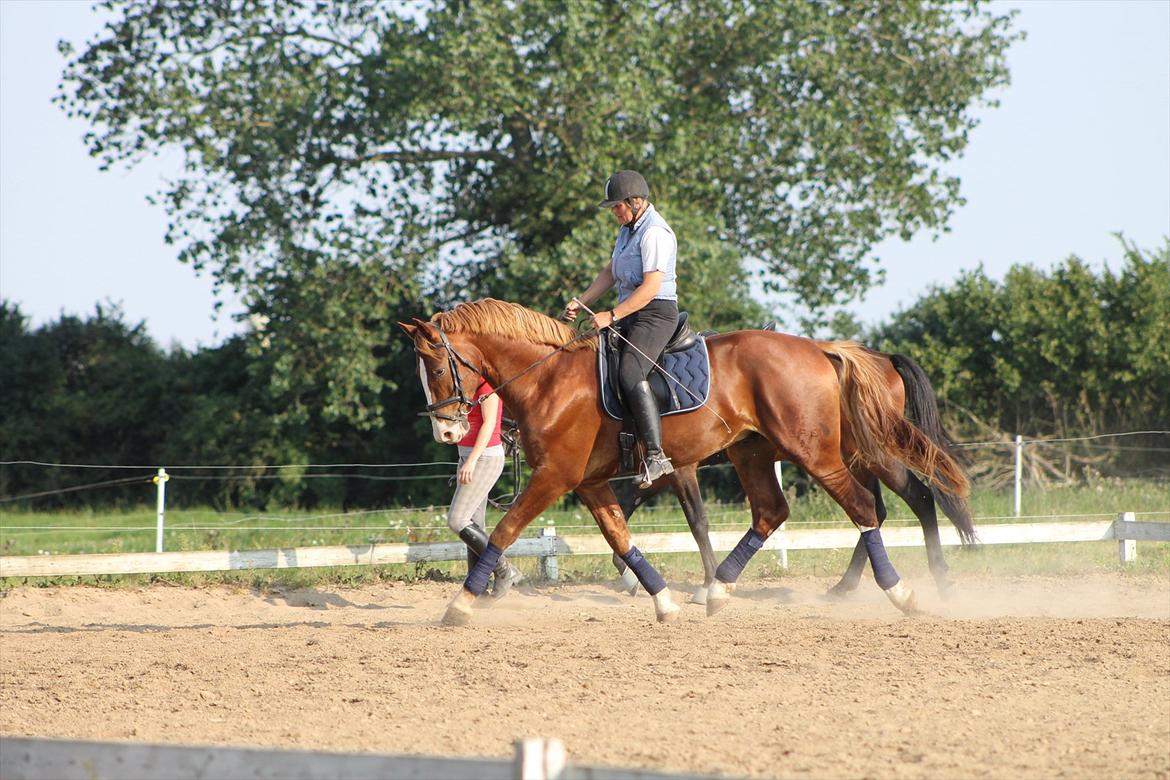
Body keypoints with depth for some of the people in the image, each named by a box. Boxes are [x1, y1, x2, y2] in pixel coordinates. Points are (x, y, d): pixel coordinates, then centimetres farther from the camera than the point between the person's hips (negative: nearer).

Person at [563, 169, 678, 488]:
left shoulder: (655, 233, -16)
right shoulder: (628, 229, 17)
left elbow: (650, 288, -23)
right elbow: (611, 273, 23)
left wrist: (612, 316, -22)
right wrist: (581, 302, 10)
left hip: (656, 314, -11)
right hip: (631, 315, 11)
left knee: (630, 373, -29)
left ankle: (656, 455, -35)